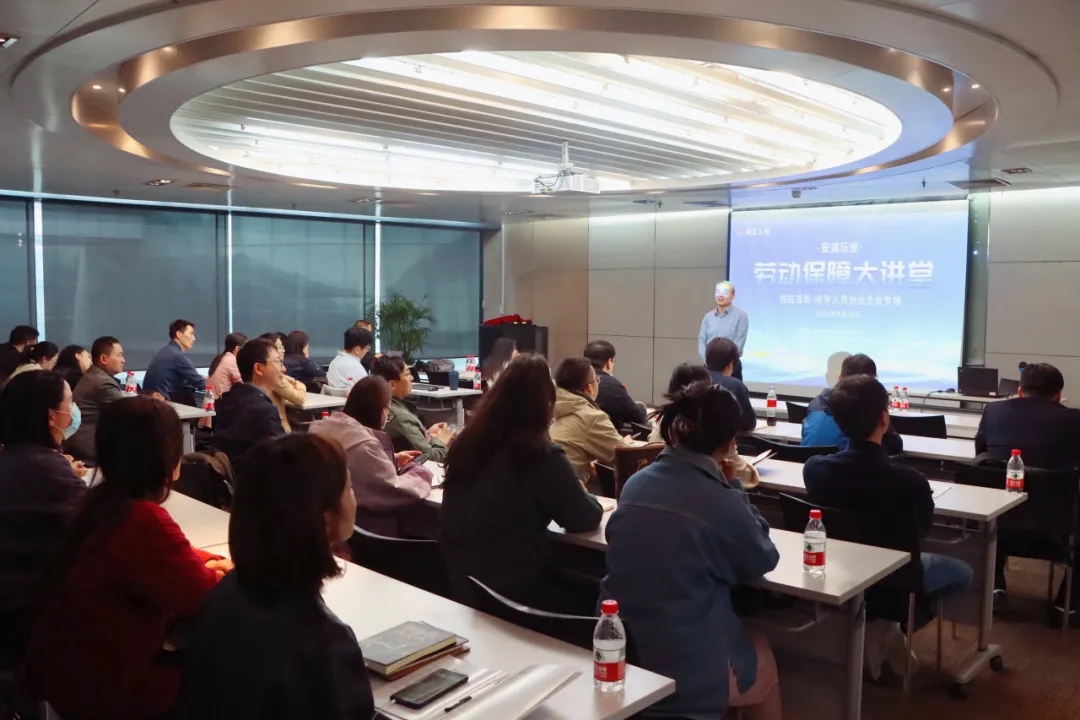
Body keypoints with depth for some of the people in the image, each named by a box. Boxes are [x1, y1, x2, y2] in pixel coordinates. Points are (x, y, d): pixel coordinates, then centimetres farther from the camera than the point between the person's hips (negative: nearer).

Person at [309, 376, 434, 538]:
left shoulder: (324, 426, 2)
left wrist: (392, 460, 12)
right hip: (364, 528, -9)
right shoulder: (363, 445, -27)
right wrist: (421, 473, -7)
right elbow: (394, 492, -24)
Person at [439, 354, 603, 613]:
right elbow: (585, 520, -7)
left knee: (576, 585, 21)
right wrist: (582, 495, 13)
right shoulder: (542, 457, -20)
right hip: (515, 594, -7)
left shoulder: (467, 443, 0)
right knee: (593, 599, 14)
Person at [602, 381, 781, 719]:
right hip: (687, 672, -5)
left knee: (747, 642, 33)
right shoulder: (721, 502, -21)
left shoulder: (635, 484, -3)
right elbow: (763, 561, -1)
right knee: (764, 659, 29)